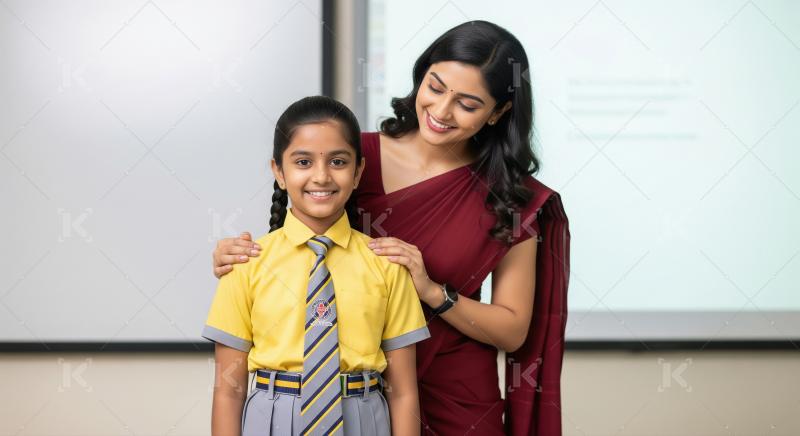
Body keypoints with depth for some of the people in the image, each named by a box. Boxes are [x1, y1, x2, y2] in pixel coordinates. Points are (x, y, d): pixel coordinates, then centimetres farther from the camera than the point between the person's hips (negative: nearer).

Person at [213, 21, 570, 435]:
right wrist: (243, 258, -17)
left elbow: (513, 331, -5)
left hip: (455, 402, -1)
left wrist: (432, 291, -19)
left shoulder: (514, 195, -7)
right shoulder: (359, 156, -6)